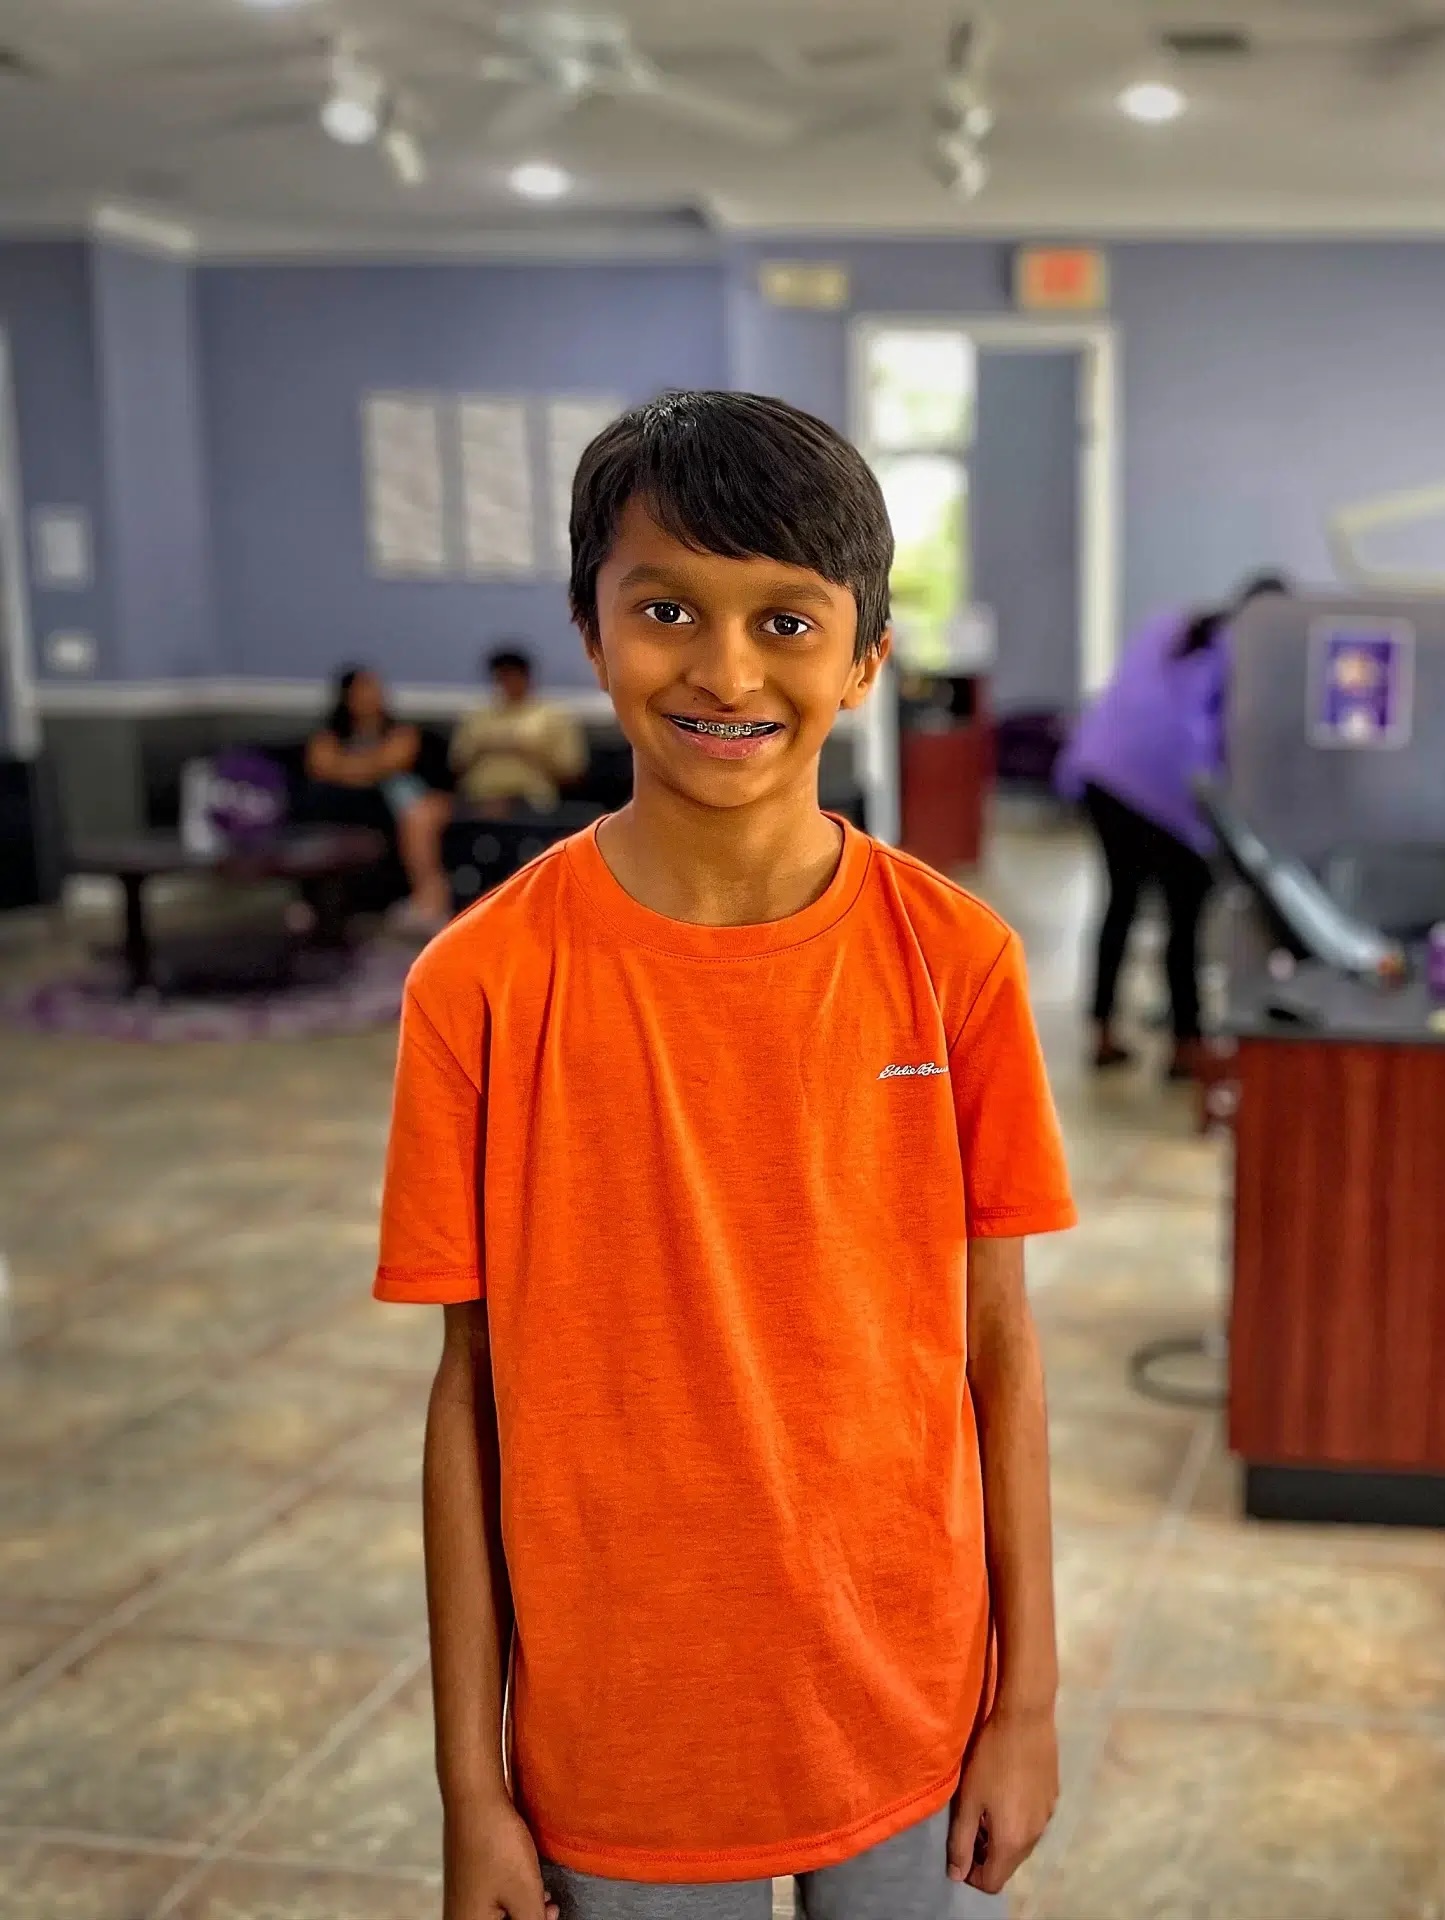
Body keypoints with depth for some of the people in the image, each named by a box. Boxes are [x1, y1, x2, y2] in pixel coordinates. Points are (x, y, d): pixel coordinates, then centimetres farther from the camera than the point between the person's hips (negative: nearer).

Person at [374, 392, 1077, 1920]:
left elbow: (996, 1342, -2)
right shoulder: (484, 985, -12)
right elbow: (473, 1390, -7)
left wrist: (1030, 1694, 0)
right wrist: (471, 1788, -3)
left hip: (910, 1718, 1)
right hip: (616, 1750, -1)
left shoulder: (953, 960, -9)